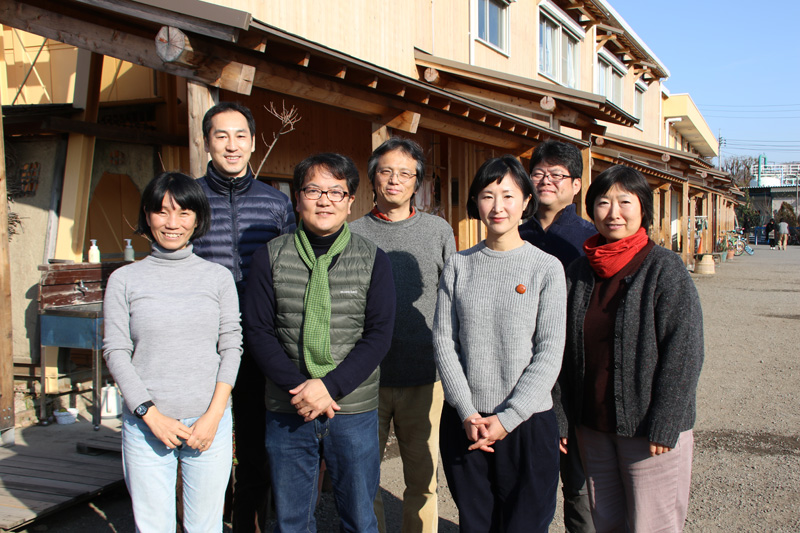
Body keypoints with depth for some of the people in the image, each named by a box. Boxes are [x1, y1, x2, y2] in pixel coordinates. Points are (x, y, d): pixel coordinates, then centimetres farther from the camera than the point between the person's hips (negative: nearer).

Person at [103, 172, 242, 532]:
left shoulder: (218, 277, 5)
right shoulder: (124, 280, 4)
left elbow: (231, 347, 2)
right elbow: (115, 351, 0)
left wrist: (214, 415, -7)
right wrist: (151, 414, -9)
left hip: (209, 421, 0)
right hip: (146, 424, 0)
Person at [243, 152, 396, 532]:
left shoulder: (373, 260, -1)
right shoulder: (270, 258, 1)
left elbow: (379, 334, -5)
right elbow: (258, 331, -2)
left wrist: (330, 386, -16)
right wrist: (297, 388, -14)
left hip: (355, 412, 0)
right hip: (287, 412, 1)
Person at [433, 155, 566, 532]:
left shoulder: (547, 268, -3)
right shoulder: (458, 265, 4)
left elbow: (550, 353, -6)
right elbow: (443, 341, 0)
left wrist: (508, 418, -12)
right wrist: (467, 413, -9)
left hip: (528, 423, -2)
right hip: (463, 423, 2)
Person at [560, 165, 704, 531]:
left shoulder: (664, 268, -8)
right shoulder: (579, 271, 6)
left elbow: (684, 353, -11)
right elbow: (566, 351, 9)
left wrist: (662, 427, -15)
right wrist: (564, 416, 6)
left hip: (648, 430, -4)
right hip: (593, 426, 5)